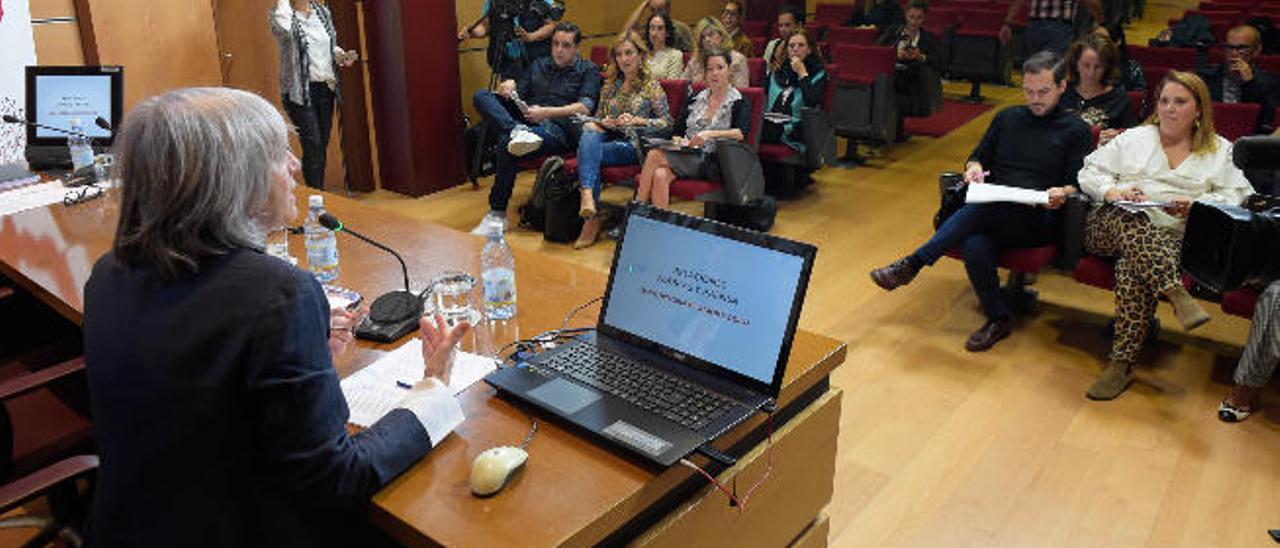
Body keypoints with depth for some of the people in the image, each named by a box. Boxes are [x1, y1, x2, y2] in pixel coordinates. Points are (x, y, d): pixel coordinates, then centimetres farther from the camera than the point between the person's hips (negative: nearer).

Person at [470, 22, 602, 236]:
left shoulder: (588, 71, 11)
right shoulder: (539, 66, 28)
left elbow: (585, 108, -5)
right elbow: (519, 94, 27)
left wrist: (546, 112, -15)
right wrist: (510, 86, 2)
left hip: (558, 128, -6)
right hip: (525, 121, 6)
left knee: (506, 143, -34)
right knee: (481, 96, -12)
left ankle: (498, 214, -25)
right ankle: (517, 131, -39)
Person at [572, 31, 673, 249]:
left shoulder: (651, 86, 8)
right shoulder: (610, 85, 22)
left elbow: (667, 123, 1)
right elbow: (597, 117, 25)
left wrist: (637, 121, -12)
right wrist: (603, 122, 0)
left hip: (633, 144, -4)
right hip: (608, 137, 4)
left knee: (589, 151, -31)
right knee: (588, 136, -33)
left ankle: (592, 218, -36)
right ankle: (587, 196, -48)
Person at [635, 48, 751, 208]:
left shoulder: (739, 102, 4)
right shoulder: (697, 98, 20)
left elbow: (741, 133, -15)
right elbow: (677, 131, 19)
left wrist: (711, 134, -28)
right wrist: (679, 140, -5)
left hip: (712, 163, -4)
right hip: (687, 156, 4)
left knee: (654, 156, -26)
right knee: (660, 175, -31)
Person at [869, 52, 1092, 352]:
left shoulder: (1076, 130, 10)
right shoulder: (1008, 118, 22)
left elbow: (1080, 184, 4)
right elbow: (978, 156, 25)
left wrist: (1063, 194, -19)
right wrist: (974, 168, 0)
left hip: (1039, 221, -3)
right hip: (992, 215, 3)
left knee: (984, 207, -37)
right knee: (975, 245, -34)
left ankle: (913, 263, -32)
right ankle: (998, 319, -15)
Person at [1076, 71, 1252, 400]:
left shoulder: (1220, 151, 22)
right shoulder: (1133, 139, 23)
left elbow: (1235, 195, 10)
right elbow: (1090, 172, 15)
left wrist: (1195, 205, -10)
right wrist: (1114, 192, -6)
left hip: (1170, 237, -1)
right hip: (1110, 226, 2)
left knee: (1132, 268, -36)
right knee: (1131, 222, -38)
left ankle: (1122, 362, -34)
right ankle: (1177, 294, -49)